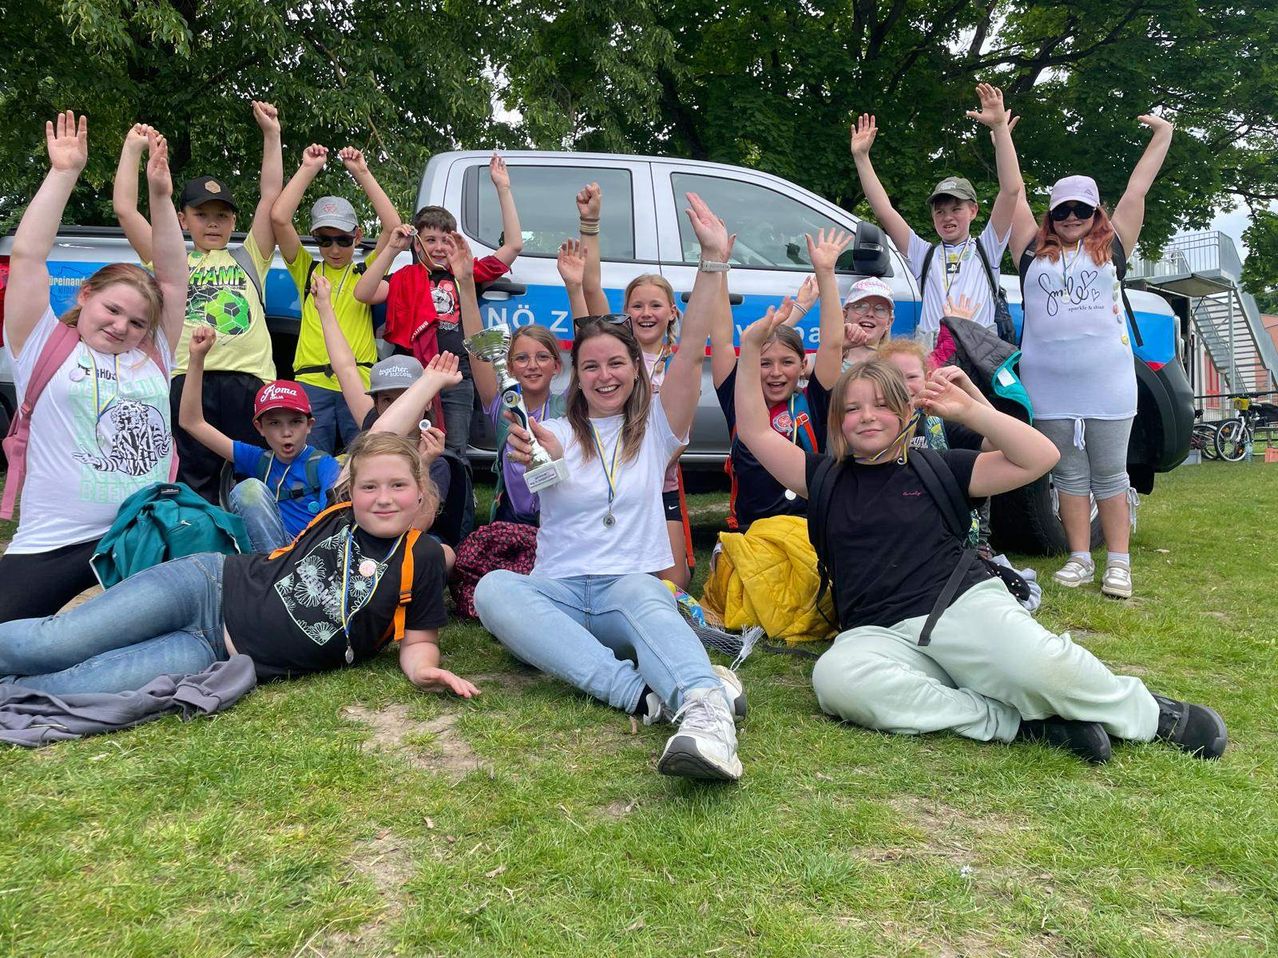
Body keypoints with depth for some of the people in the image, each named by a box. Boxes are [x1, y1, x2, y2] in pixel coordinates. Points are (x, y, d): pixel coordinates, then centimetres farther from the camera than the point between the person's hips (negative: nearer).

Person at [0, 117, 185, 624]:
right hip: (52, 544, -3)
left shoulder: (152, 357, 12)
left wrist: (160, 195, 6)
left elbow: (173, 277, 12)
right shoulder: (45, 347, 5)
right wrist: (64, 174, -1)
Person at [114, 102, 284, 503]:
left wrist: (271, 135, 15)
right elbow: (125, 209, 14)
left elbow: (271, 199, 17)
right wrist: (131, 148, 20)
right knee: (192, 490, -1)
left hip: (248, 381, 1)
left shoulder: (247, 259, 22)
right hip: (186, 382, 0)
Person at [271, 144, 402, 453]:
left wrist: (362, 173, 1)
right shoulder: (306, 270, 15)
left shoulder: (366, 272, 14)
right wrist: (308, 169, 4)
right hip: (312, 383, 1)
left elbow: (393, 226, 0)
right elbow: (279, 218, 3)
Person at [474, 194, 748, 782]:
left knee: (640, 592, -37)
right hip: (558, 591, 1)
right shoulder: (557, 434, 13)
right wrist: (541, 458, -38)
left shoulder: (656, 430, 12)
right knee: (493, 588, -31)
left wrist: (713, 263, -15)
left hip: (633, 586, -1)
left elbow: (691, 354, -4)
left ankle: (704, 711, -65)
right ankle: (640, 691, -46)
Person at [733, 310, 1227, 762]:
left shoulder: (935, 468, 15)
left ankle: (1148, 713, 0)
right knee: (834, 677, -36)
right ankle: (1018, 722, -27)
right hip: (882, 633, 1)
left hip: (964, 603, -1)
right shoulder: (825, 478, 19)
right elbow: (756, 431, 15)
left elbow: (1039, 458, 8)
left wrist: (969, 411, 1)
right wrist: (751, 350, 7)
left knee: (1040, 666, -34)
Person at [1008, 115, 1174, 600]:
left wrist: (1163, 135, 18)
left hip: (1107, 382, 0)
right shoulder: (1034, 252, 9)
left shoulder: (1111, 247, 10)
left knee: (1109, 474, 4)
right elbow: (1013, 192, 11)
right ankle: (1080, 559, 14)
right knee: (1069, 474, 7)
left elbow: (1137, 190, 14)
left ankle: (1119, 563, 9)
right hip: (1049, 386, 1)